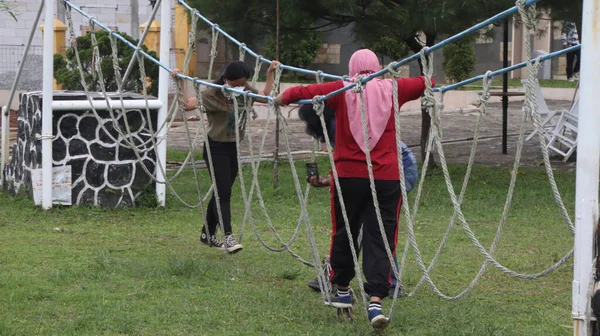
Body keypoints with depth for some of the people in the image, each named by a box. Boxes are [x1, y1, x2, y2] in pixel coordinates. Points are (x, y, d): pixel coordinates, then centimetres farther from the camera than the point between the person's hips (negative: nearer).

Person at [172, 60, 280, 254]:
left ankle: (208, 234, 24)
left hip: (234, 148, 7)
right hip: (216, 148, -7)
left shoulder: (246, 91, 3)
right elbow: (187, 104, -22)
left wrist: (271, 72, 11)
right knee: (223, 192, -15)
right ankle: (228, 237, -21)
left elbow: (266, 96, 17)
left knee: (222, 192, 13)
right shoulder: (213, 94, -17)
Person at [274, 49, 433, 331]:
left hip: (349, 176, 0)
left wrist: (282, 98, 19)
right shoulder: (391, 89, 3)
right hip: (386, 178, 0)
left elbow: (301, 92, -1)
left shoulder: (342, 91, 0)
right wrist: (428, 83, 39)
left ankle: (341, 290, 29)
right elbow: (424, 83, 16)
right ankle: (376, 301, -12)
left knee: (344, 233, 17)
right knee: (380, 239, -1)